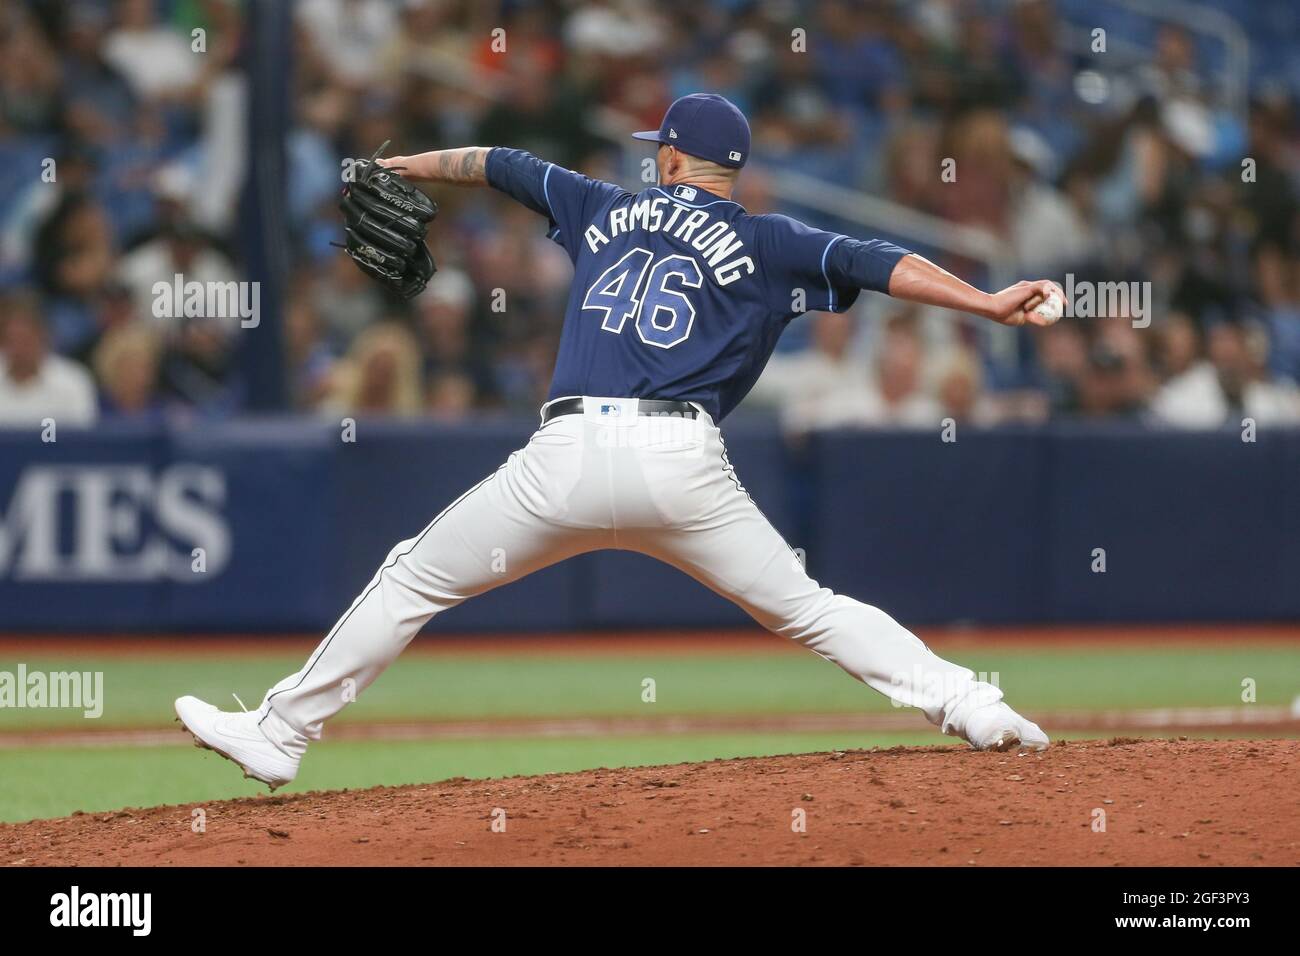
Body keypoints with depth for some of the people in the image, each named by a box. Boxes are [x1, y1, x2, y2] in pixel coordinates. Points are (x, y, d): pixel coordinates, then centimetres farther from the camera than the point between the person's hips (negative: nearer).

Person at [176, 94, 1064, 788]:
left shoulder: (608, 209, 22)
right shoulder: (766, 242, 13)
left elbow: (501, 165, 36)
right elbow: (875, 263, -1)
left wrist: (398, 169, 52)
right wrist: (988, 303, -5)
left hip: (569, 454, 1)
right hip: (683, 464, 0)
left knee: (415, 579, 14)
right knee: (803, 605, 9)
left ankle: (279, 734, 15)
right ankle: (967, 705, -5)